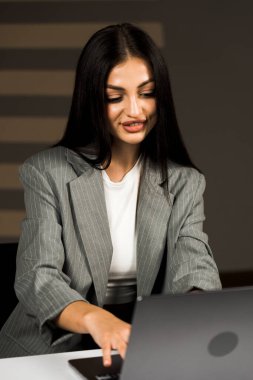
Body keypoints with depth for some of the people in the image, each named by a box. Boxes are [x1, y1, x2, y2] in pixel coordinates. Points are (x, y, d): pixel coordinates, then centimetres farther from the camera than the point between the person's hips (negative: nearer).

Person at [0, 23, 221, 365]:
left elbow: (195, 270, -9)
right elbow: (36, 278, -14)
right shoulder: (47, 172, -4)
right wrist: (95, 319, -35)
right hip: (54, 352, -2)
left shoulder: (185, 183, 4)